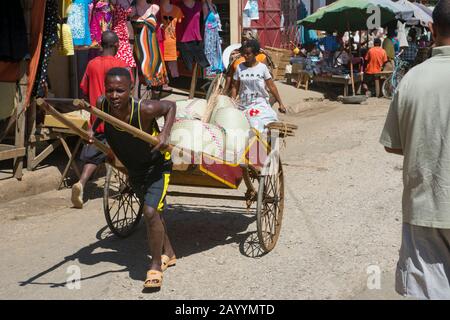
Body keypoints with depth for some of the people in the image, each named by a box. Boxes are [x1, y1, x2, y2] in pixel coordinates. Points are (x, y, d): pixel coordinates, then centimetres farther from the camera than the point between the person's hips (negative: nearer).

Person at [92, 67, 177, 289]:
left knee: (150, 212, -21)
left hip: (156, 166, -6)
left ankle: (156, 266, -3)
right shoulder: (102, 105, -21)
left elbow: (170, 106, -15)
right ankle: (168, 254, 42)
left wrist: (165, 134, -27)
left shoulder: (144, 109, -34)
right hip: (133, 169, 6)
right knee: (152, 211, 21)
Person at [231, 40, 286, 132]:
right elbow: (235, 88, 7)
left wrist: (280, 103, 2)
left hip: (260, 104, -1)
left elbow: (272, 87, 2)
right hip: (244, 105, 2)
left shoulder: (262, 67, -1)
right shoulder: (240, 68, 3)